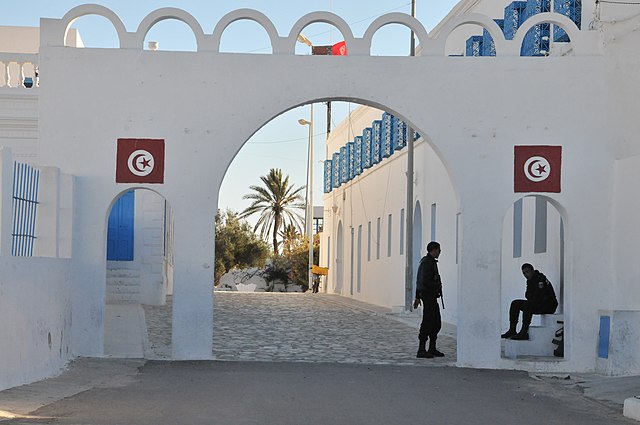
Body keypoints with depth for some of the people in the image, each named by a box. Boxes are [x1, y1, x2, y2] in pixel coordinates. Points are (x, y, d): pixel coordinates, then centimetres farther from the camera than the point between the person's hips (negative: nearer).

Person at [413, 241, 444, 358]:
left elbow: (419, 281, 22)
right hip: (428, 295, -10)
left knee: (437, 323, 13)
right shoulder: (427, 262, -15)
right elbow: (425, 282, -24)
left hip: (432, 297, 10)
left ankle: (432, 349, 19)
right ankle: (421, 350, -7)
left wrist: (417, 297, 26)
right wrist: (438, 285, -8)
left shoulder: (430, 261, 17)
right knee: (427, 322, -9)